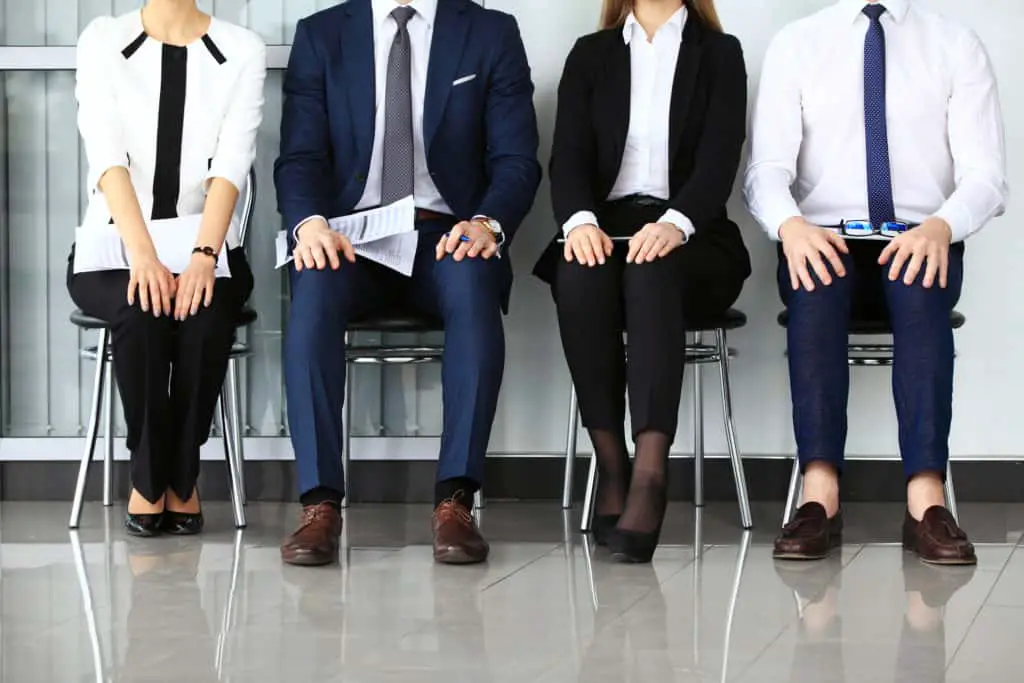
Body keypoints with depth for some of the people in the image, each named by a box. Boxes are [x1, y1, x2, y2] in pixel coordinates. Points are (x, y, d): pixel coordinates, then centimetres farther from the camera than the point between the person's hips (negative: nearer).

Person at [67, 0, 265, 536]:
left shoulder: (243, 50, 1)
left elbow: (232, 161, -11)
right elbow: (107, 154, -13)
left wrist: (204, 255, -27)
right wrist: (143, 254, -28)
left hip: (203, 249, 1)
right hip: (112, 248, 0)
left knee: (205, 312, -32)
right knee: (141, 310, -33)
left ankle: (181, 479, -14)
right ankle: (149, 479, -15)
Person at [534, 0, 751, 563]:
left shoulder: (720, 53, 10)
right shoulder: (590, 55, 16)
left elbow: (719, 157, -5)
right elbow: (569, 154, 3)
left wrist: (676, 222, -25)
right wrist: (579, 220, -20)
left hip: (689, 241, -1)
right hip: (603, 227, 1)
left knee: (652, 271, -37)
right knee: (581, 276, -35)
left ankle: (649, 477, -47)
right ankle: (610, 466, -30)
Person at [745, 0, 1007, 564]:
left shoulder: (957, 47, 6)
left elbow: (985, 178, -3)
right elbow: (767, 169, -2)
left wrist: (940, 227, -26)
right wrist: (790, 225, -26)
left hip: (920, 243, 0)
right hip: (824, 239, 0)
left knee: (920, 285, -35)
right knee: (816, 284, -35)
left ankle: (926, 502, -43)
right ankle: (819, 497, -42)